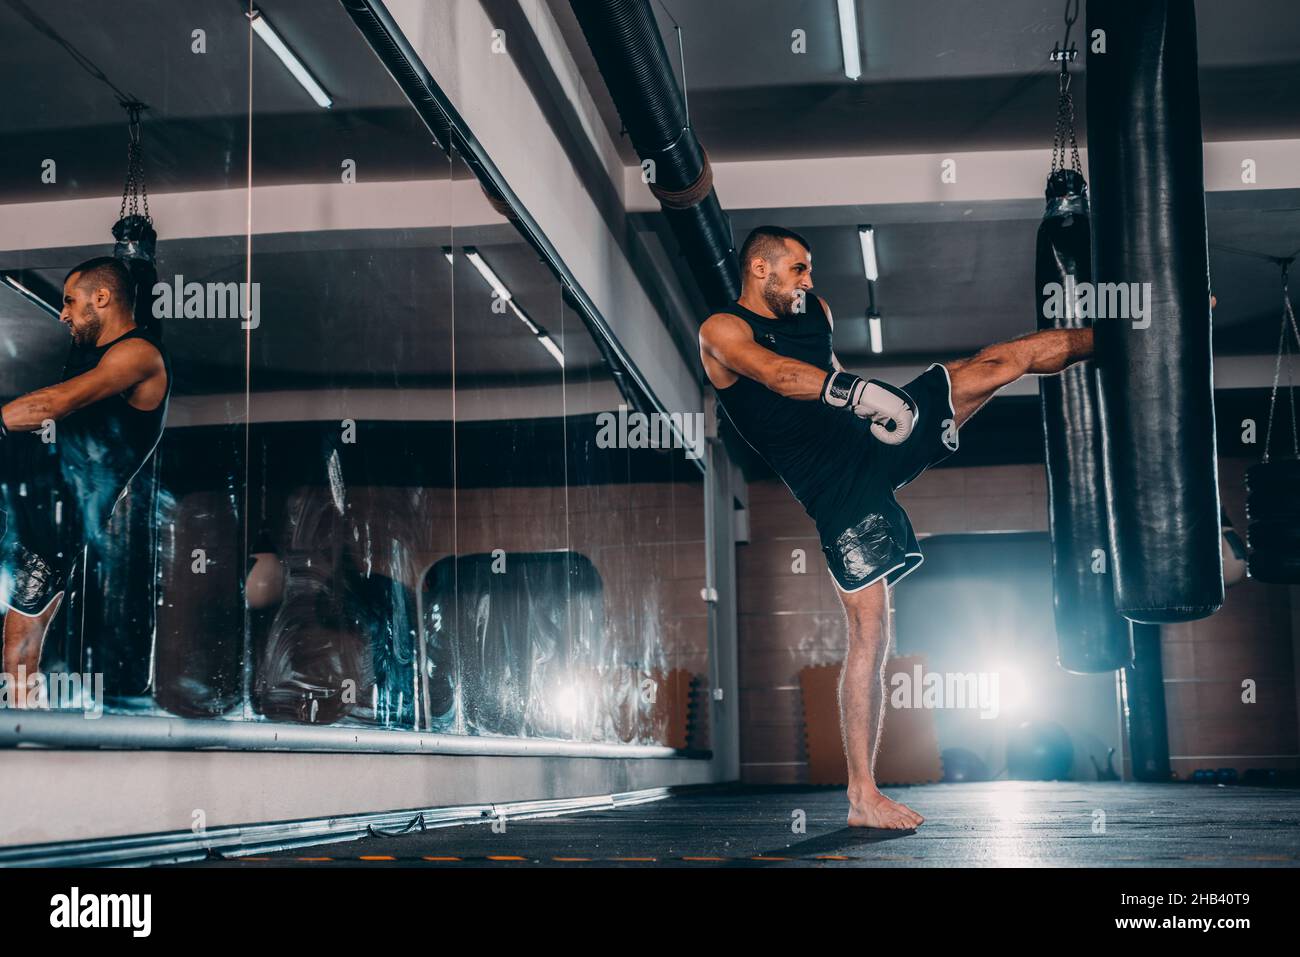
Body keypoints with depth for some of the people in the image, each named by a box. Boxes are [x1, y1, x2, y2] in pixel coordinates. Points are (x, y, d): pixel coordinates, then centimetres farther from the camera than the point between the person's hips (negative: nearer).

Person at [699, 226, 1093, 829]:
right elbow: (778, 374, -29)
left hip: (878, 438, 7)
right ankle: (862, 797, -6)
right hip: (838, 485, -7)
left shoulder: (814, 311, 14)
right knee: (869, 631, -11)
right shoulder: (722, 332, -9)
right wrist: (858, 393, -42)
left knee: (1007, 359, 3)